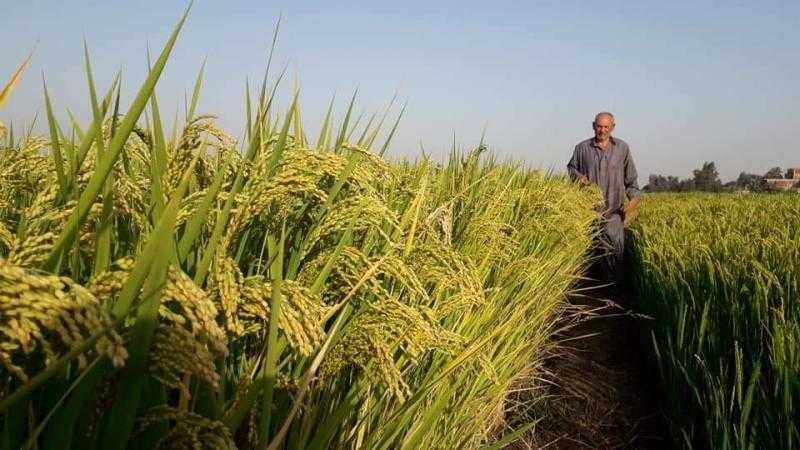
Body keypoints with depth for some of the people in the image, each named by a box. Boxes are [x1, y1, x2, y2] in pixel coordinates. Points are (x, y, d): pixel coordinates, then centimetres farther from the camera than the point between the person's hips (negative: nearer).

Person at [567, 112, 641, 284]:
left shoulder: (622, 148, 8)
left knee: (616, 245, -5)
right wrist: (579, 176, -2)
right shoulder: (582, 148, 5)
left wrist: (634, 197, 4)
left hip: (614, 208, 0)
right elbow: (571, 167, 19)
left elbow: (631, 177, 13)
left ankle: (615, 283, 6)